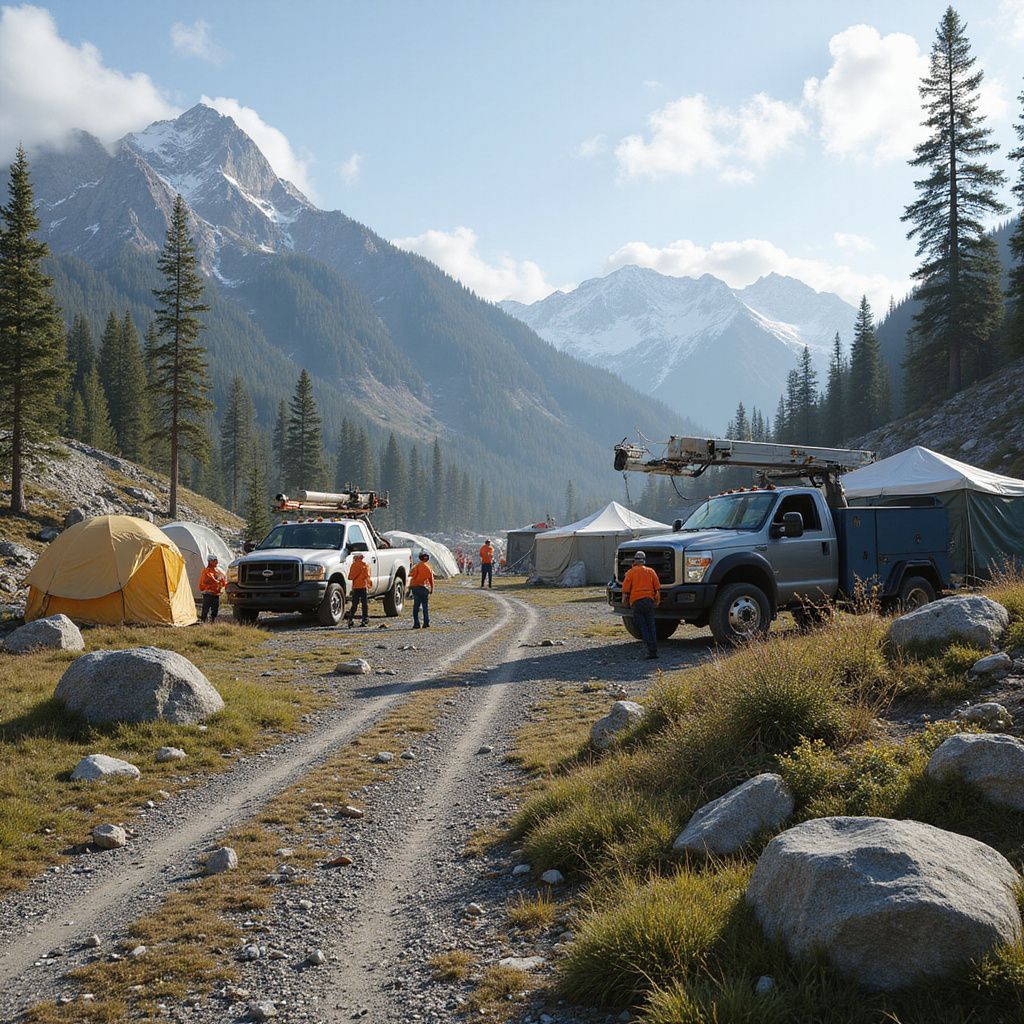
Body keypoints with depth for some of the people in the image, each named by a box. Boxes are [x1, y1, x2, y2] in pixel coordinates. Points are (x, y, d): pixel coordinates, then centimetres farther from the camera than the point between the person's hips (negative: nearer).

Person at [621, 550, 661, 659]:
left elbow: (625, 590, -2)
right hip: (649, 600, 3)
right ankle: (654, 651, 7)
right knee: (651, 627, 10)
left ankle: (651, 650, -11)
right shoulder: (650, 571, 10)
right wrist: (657, 600, 19)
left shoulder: (631, 572, 2)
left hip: (636, 602, -3)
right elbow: (657, 588, 9)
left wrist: (624, 600, 13)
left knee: (642, 627, 0)